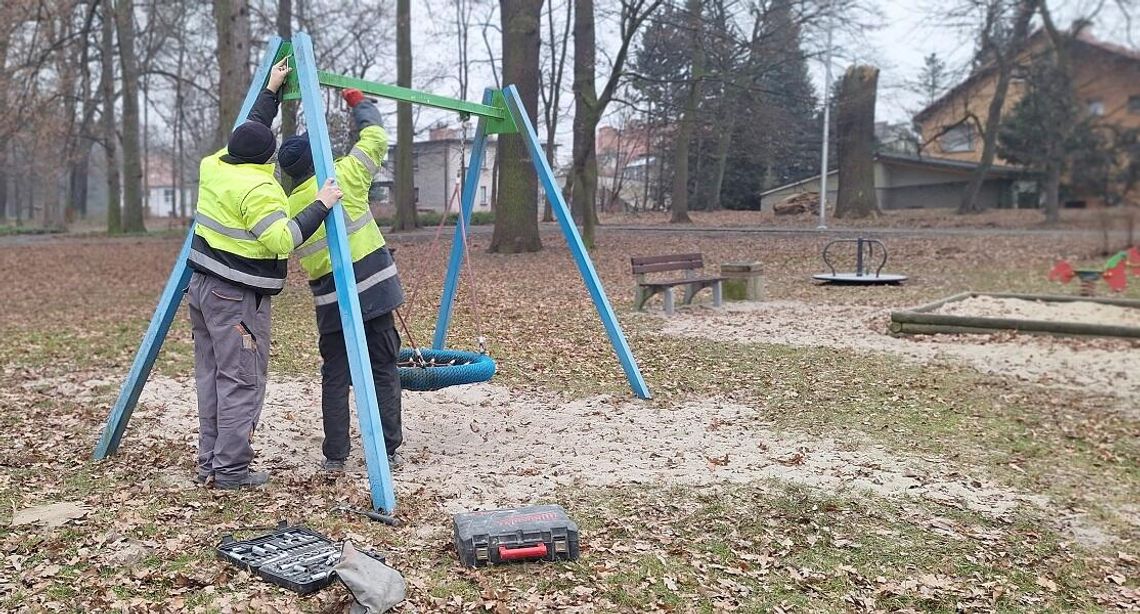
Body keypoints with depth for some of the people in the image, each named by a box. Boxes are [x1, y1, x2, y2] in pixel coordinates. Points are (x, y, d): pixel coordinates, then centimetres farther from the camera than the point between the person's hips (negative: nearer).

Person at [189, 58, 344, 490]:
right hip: (237, 297, -9)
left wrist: (271, 91, 30)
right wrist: (322, 205, -19)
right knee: (242, 382, -3)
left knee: (210, 376, 12)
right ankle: (231, 470, -1)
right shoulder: (257, 188, -19)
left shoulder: (214, 166, 7)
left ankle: (209, 463, 18)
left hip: (203, 285, 9)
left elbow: (249, 131, 23)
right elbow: (283, 239, -25)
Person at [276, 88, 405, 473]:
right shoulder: (344, 175, -4)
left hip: (330, 300, 2)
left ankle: (335, 456, 10)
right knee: (383, 371, 6)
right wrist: (359, 103, 21)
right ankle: (387, 451, 10)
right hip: (372, 288, -2)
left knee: (335, 377, 10)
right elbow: (375, 137, 6)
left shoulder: (289, 208, 5)